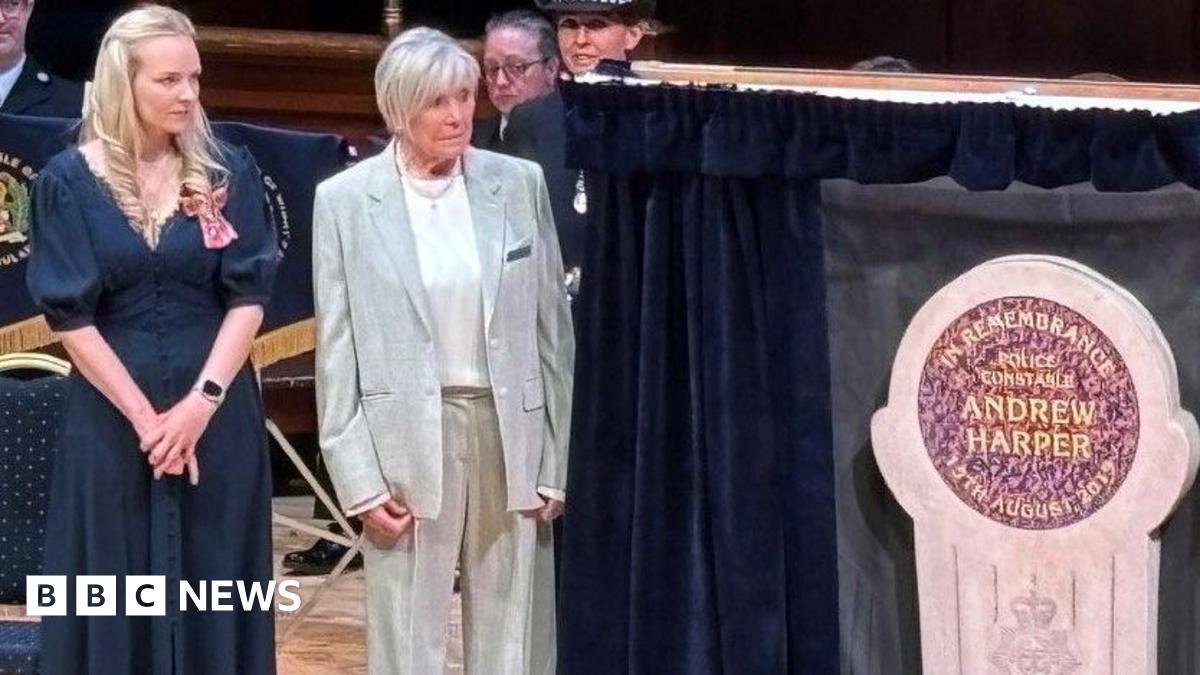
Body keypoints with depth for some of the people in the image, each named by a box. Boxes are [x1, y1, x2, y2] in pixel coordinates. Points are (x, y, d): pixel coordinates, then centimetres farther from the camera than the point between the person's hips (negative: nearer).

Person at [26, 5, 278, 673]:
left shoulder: (229, 172, 0)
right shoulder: (70, 180, -4)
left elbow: (249, 296, -3)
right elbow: (71, 317, -6)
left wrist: (202, 401, -15)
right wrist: (144, 416, -11)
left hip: (219, 415, 1)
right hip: (111, 417, -1)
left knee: (215, 588, 4)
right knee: (116, 590, 3)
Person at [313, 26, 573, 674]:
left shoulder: (519, 184, 3)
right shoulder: (345, 200, -2)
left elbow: (552, 329, 7)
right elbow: (337, 352, -1)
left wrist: (558, 459, 4)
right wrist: (360, 478, -7)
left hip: (510, 434, 2)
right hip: (405, 442, -2)